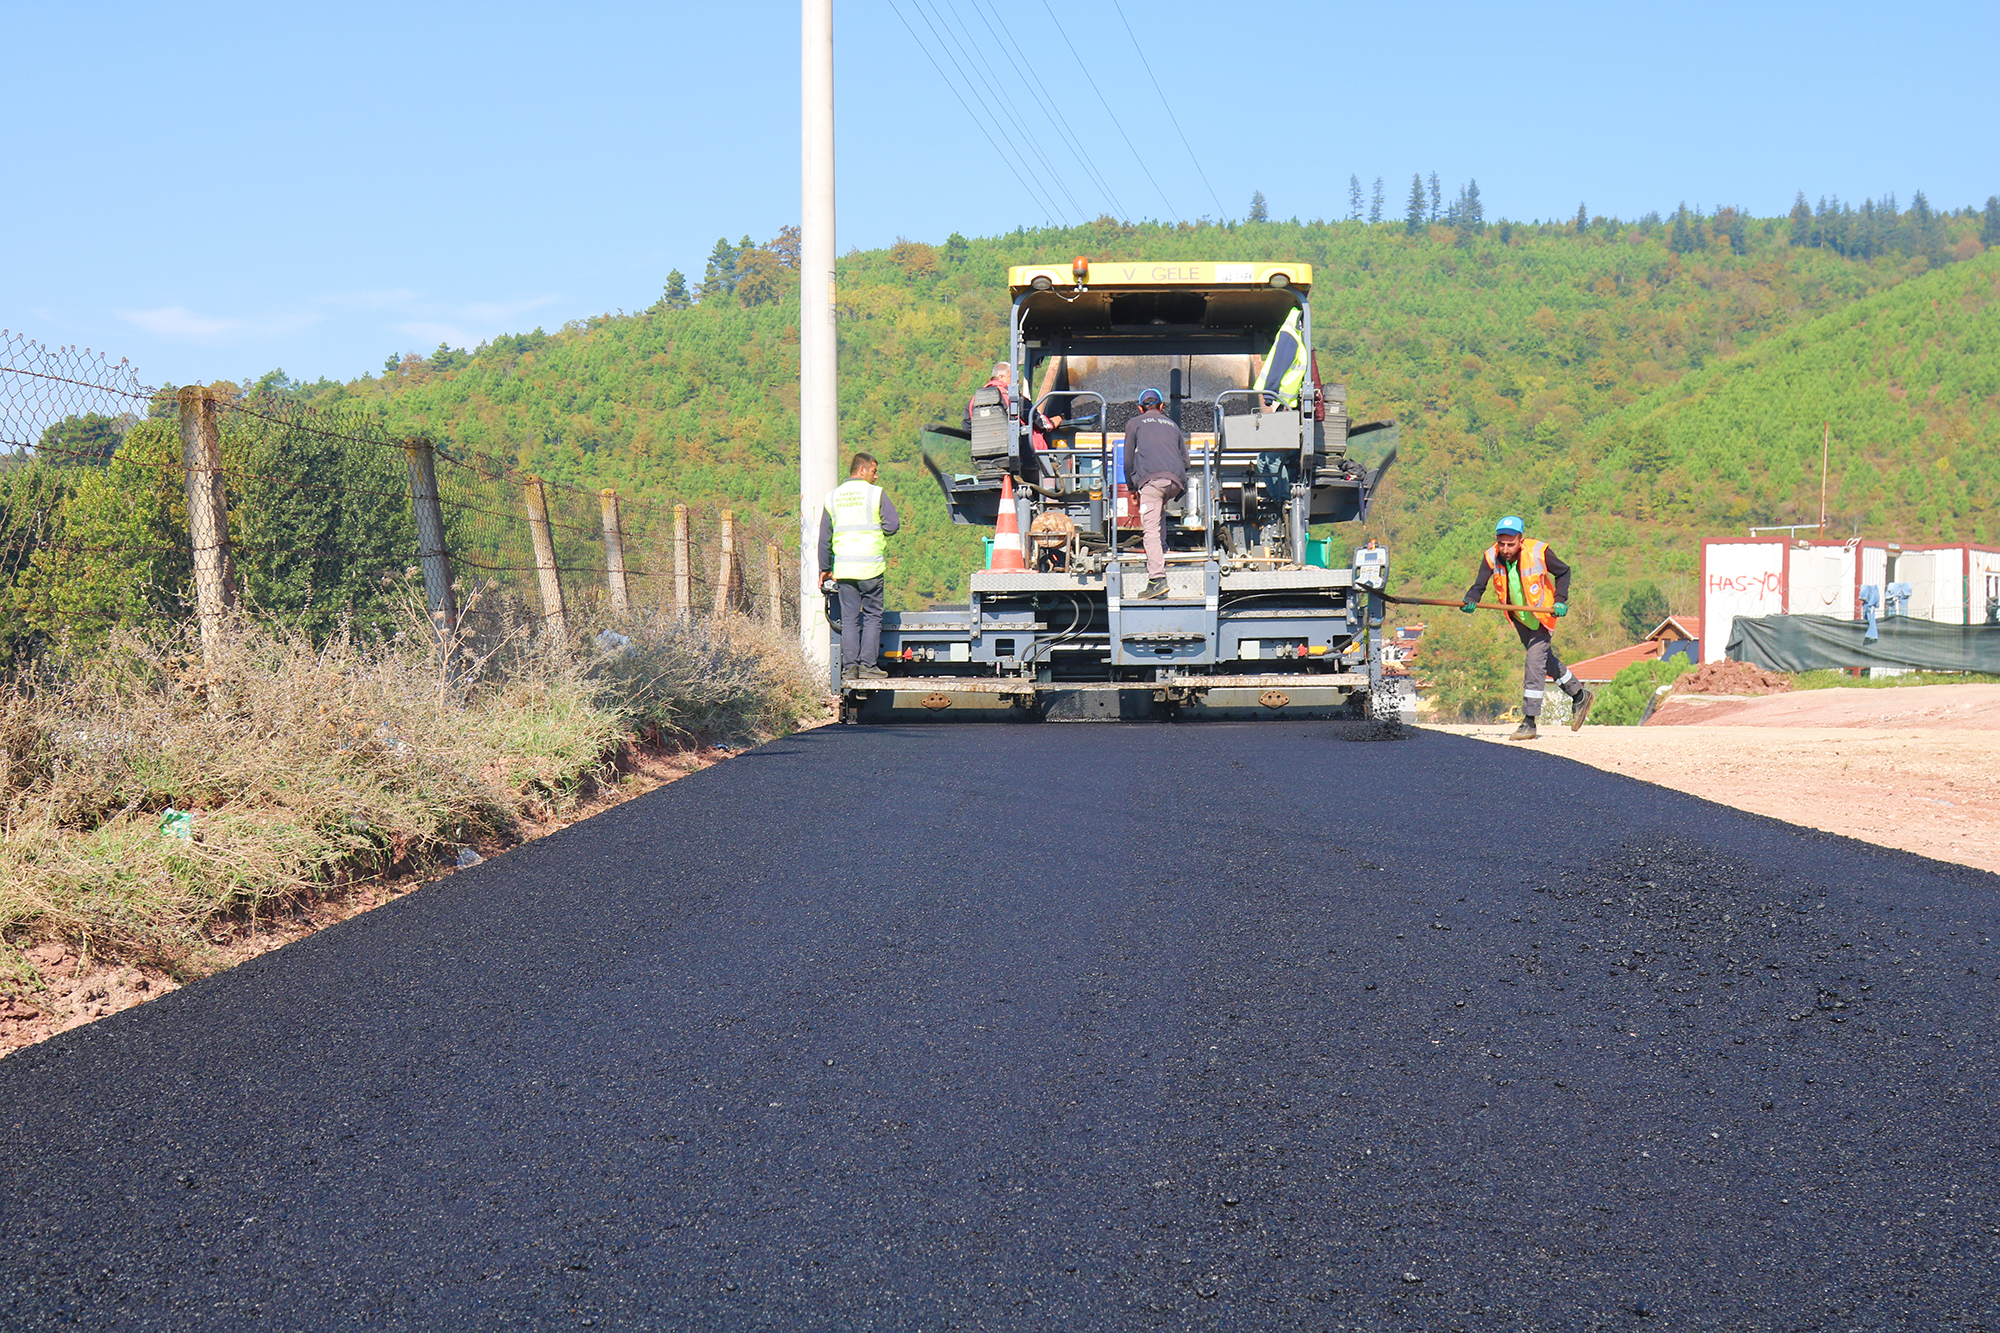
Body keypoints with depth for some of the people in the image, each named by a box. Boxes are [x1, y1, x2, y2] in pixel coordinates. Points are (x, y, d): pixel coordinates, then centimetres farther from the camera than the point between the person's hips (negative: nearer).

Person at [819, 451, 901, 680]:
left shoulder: (833, 498, 10)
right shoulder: (876, 493, -3)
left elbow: (824, 538, 11)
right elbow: (893, 525, -9)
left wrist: (824, 569, 17)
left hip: (843, 568, 4)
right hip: (871, 567, -4)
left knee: (849, 618, 7)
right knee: (872, 616, 5)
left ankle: (849, 666, 3)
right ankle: (868, 663, 1)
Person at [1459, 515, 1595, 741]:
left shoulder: (1538, 552, -25)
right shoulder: (1491, 557, -18)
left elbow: (1563, 572, -8)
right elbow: (1479, 585, -19)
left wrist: (1560, 600, -19)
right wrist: (1469, 601, -40)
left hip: (1542, 614, -5)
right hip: (1518, 616, 5)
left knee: (1535, 663, -15)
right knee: (1545, 660, 20)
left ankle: (1529, 722, -12)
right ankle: (1579, 696, 41)